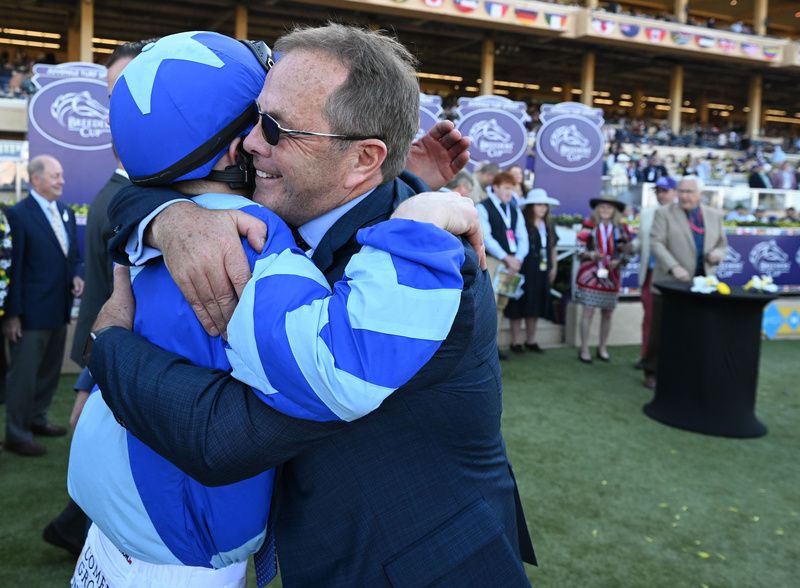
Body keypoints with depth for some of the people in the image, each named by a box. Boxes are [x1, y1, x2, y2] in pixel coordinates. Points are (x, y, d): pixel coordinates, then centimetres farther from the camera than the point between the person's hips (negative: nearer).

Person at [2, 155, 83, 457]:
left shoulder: (66, 212, 11)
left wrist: (77, 276, -3)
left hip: (59, 310, 8)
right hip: (31, 312, -7)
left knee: (49, 371, 19)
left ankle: (37, 419, 35)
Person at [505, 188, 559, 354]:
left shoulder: (548, 226, 14)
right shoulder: (522, 224, -11)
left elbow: (552, 248, 19)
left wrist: (554, 267, 15)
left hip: (541, 272, 7)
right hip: (523, 271, -7)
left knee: (535, 306, 12)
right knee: (519, 305, 0)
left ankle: (531, 340, 21)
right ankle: (516, 341, 8)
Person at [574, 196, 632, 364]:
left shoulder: (621, 228, 6)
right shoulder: (589, 225, -1)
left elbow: (626, 252, 8)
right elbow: (580, 249, -2)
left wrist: (618, 261, -10)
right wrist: (591, 254, -19)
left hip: (611, 275, 3)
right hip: (590, 273, -3)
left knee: (607, 313, 8)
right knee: (588, 311, -4)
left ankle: (603, 348, 22)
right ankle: (584, 349, 3)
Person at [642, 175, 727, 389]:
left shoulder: (715, 215, 12)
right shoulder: (664, 213, -1)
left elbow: (723, 245, 17)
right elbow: (656, 243, -11)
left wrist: (718, 254, -8)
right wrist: (674, 267, -24)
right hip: (669, 284, -3)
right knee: (660, 332, 4)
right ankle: (652, 372, 16)